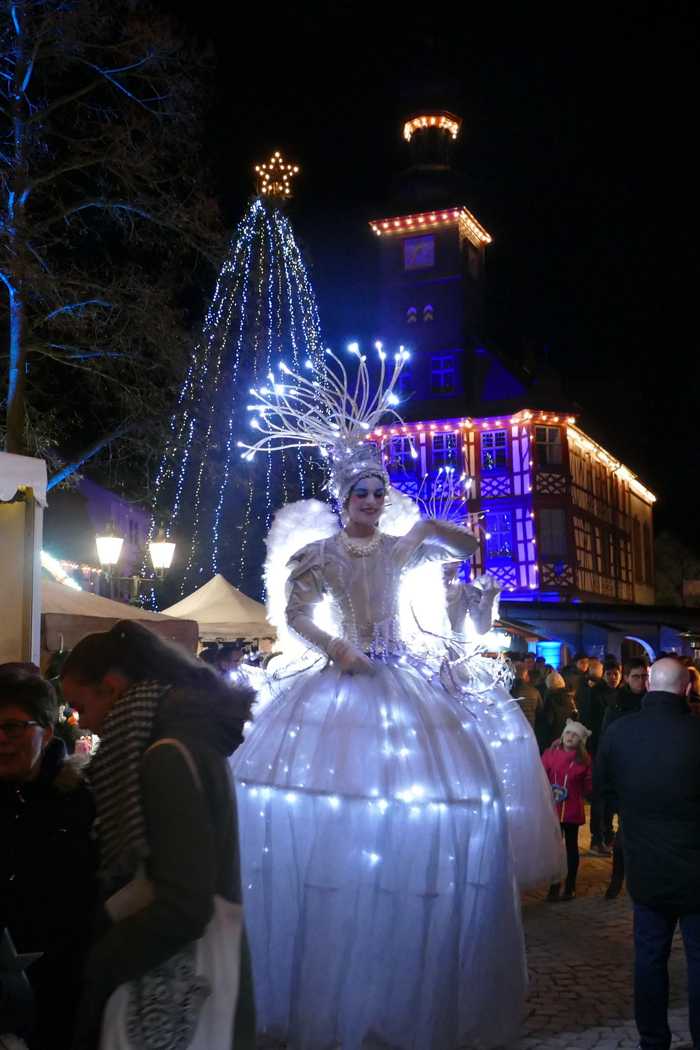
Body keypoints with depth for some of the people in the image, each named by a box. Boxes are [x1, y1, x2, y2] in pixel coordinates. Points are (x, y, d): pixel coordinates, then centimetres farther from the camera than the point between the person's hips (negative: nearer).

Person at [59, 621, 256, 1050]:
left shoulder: (168, 757, -20)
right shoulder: (189, 740, 9)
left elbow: (183, 908, -24)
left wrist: (91, 970, -14)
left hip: (177, 997, -9)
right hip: (182, 985, 9)